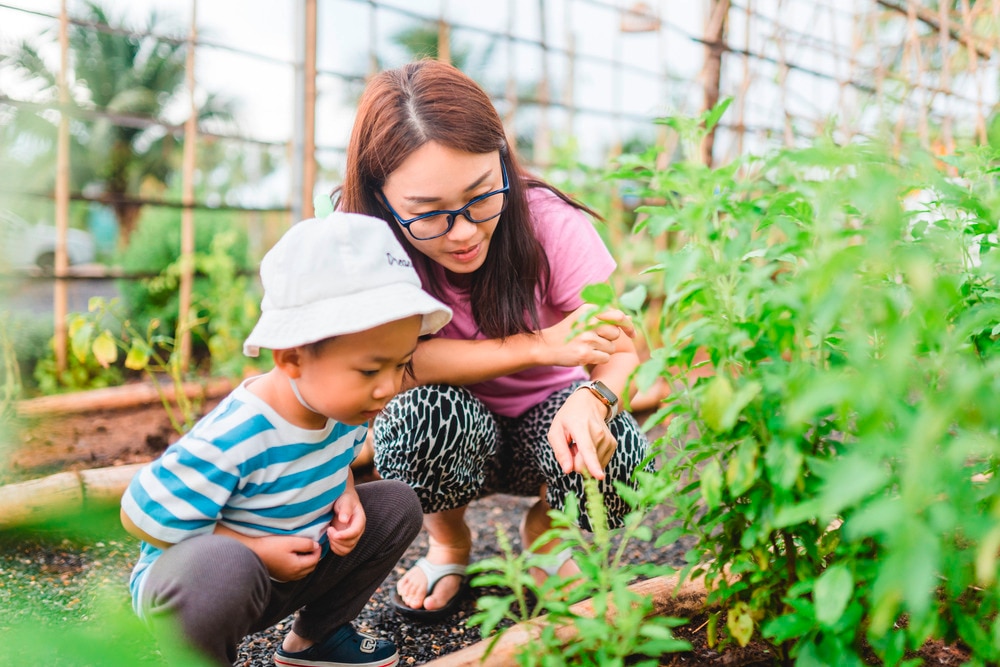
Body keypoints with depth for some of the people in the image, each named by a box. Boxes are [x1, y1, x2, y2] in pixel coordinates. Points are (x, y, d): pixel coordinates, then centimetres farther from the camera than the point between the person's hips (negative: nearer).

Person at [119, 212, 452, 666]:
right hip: (184, 584, -7)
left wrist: (347, 497, -8)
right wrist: (255, 550, -23)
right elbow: (143, 517, -24)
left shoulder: (341, 403, -11)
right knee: (219, 567, -42)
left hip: (295, 565, 7)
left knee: (398, 505, -2)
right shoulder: (230, 441, -34)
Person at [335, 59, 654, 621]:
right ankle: (448, 542, 0)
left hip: (543, 414, 1)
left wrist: (592, 398, -46)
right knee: (427, 412, -35)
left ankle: (543, 532, 6)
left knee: (618, 457, -31)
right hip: (443, 443, 0)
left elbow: (621, 347, -21)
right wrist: (539, 345, -36)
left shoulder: (548, 222, -23)